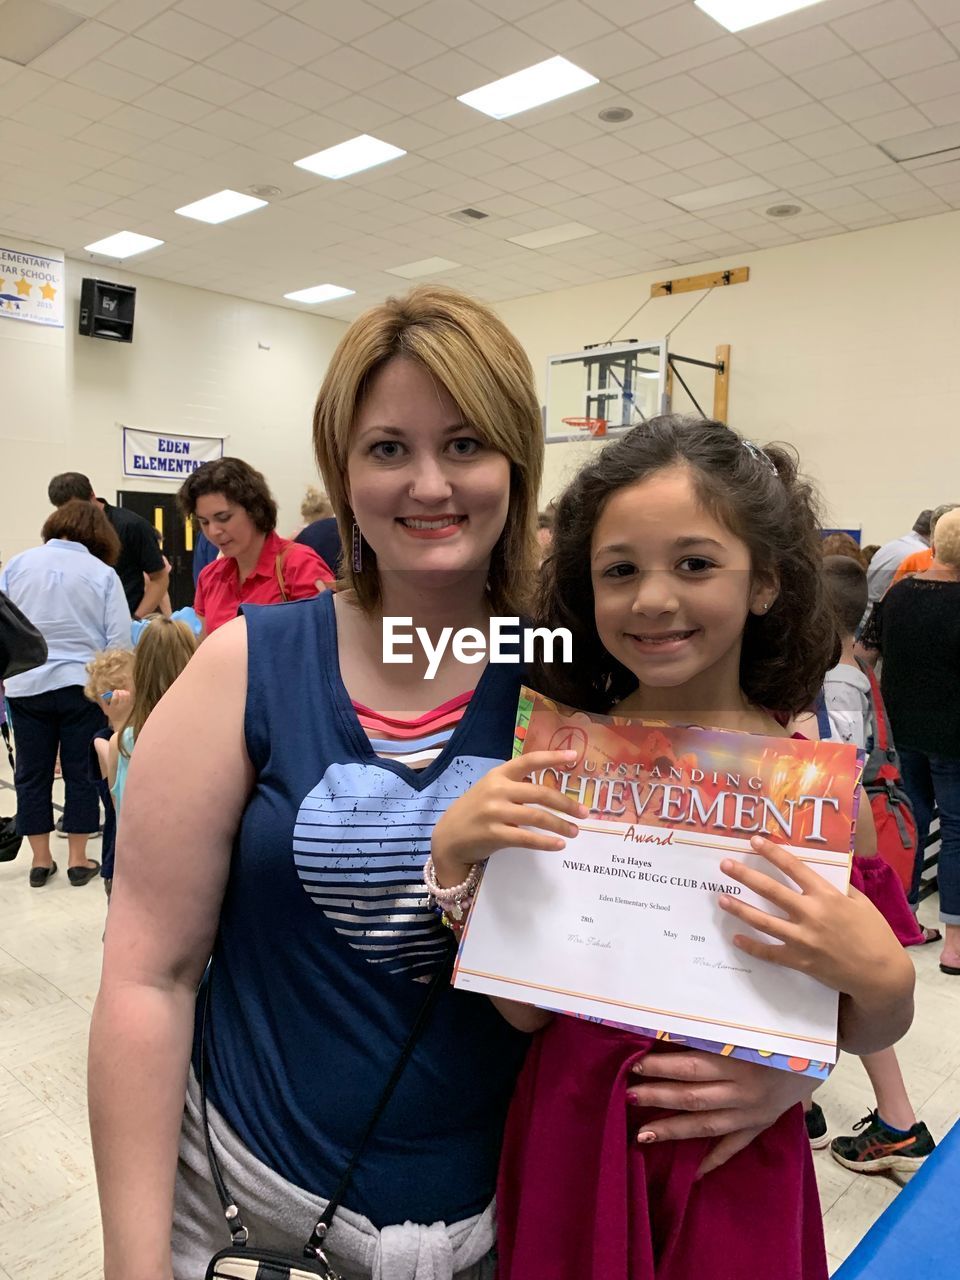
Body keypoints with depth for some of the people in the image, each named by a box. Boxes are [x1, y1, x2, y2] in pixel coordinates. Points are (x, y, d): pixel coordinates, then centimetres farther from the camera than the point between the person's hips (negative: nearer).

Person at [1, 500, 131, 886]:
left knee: (32, 773, 12)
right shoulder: (103, 574, -5)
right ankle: (78, 860, 15)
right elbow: (119, 641, -6)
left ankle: (41, 859, 20)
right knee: (81, 772, 8)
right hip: (82, 685, -2)